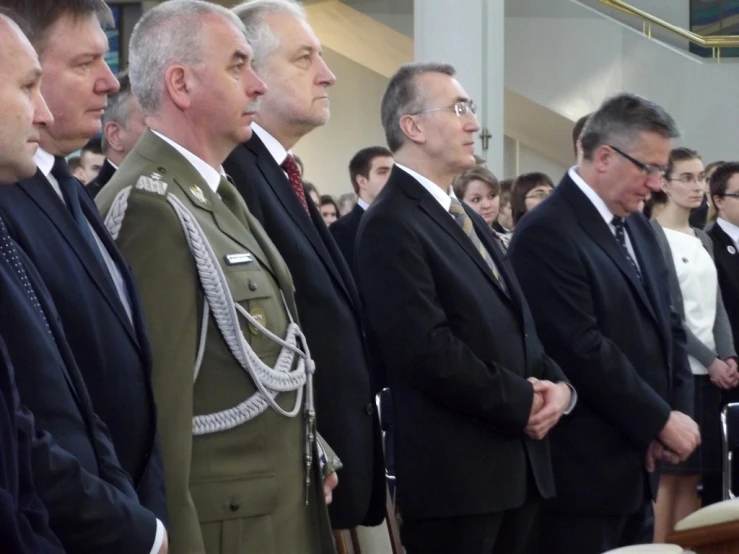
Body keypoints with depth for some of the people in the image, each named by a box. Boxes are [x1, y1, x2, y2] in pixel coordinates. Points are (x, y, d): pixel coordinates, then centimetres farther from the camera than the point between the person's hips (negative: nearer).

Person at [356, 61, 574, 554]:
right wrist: (521, 402, -11)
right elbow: (428, 351, -21)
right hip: (454, 473, -9)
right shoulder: (391, 224, -13)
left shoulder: (469, 219, 19)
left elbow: (518, 324, 20)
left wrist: (558, 385, 0)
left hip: (519, 464, 9)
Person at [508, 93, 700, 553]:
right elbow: (584, 351, -21)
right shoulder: (547, 234, -16)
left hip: (637, 463, 9)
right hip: (583, 471, -9)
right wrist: (662, 420, -14)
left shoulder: (638, 227, 13)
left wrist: (680, 409, -1)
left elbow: (667, 325, 16)